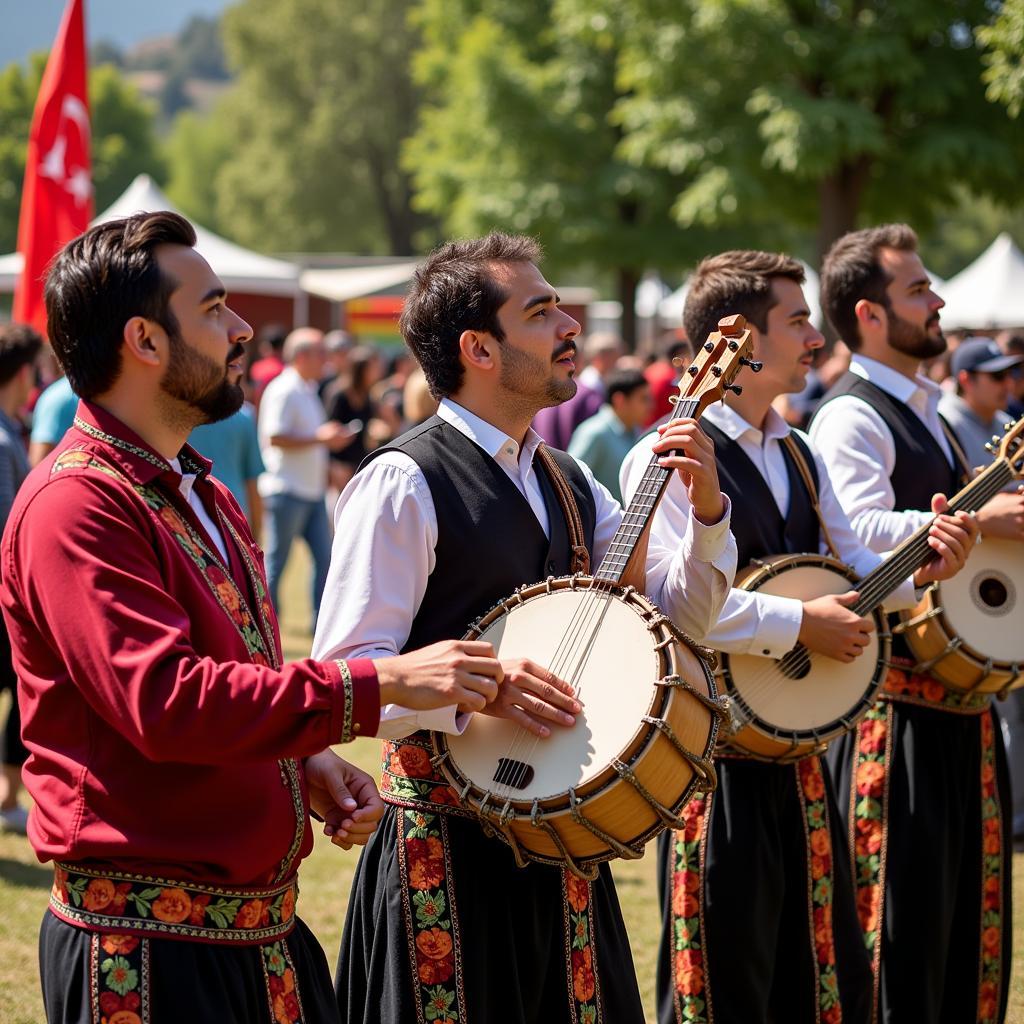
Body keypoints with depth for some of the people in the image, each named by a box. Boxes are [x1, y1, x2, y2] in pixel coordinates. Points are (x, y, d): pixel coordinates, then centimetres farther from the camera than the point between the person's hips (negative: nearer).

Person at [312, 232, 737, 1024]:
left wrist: (707, 509, -4)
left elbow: (677, 615, 12)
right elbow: (344, 672, -17)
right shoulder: (403, 483, -13)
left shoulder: (567, 481, 11)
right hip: (453, 834, -7)